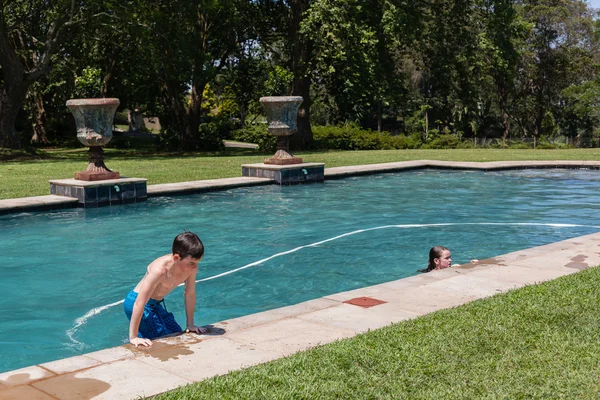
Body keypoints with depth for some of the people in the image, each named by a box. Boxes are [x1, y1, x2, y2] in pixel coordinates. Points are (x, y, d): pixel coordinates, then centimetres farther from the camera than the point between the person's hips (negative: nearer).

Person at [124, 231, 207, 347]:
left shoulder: (191, 267, -16)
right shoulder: (160, 270, -36)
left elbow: (190, 294, -1)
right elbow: (140, 303, -34)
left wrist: (190, 324, 4)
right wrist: (133, 337, -32)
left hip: (155, 304, 8)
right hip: (135, 302, -8)